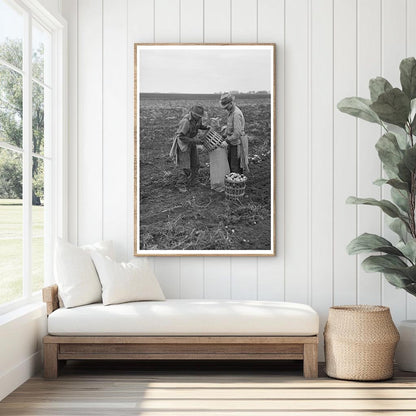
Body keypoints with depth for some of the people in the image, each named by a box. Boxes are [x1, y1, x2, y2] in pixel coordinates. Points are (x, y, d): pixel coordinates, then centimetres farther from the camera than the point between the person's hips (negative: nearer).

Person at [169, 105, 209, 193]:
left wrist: (206, 127, -4)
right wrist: (194, 141, -29)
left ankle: (192, 182, 28)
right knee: (185, 167, -8)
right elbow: (181, 137, -31)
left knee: (195, 164, 13)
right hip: (183, 144, -8)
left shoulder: (198, 118, -7)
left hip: (191, 143, 8)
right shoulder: (186, 121, -32)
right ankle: (181, 185, 3)